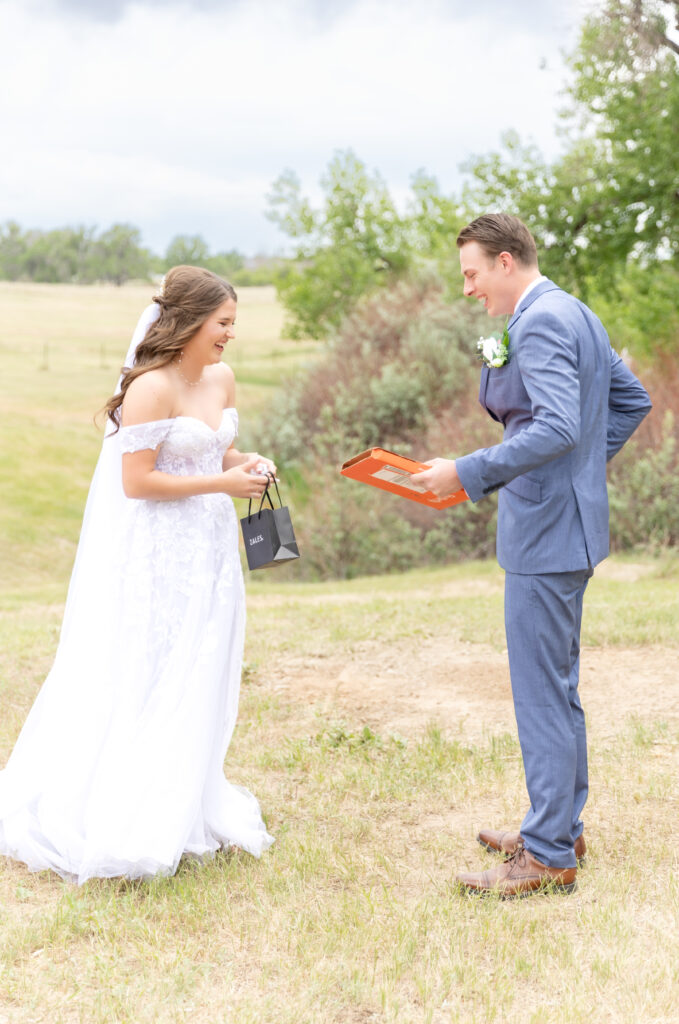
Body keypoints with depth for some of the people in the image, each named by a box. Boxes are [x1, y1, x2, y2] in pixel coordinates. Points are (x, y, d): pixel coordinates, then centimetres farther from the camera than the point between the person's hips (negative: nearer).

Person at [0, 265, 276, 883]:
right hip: (153, 556, -8)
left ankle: (177, 815, 28)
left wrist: (248, 462, -1)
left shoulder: (222, 379, 7)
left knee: (196, 685, 14)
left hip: (205, 551, 8)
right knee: (140, 686, -1)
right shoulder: (151, 388, -18)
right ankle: (110, 826, 13)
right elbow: (136, 481, -20)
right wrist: (222, 483, -18)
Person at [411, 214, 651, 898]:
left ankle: (548, 856, 4)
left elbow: (557, 427, -27)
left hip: (546, 528, -11)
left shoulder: (540, 321, -16)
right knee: (558, 686, 18)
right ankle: (562, 825, 29)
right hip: (570, 518, 11)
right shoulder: (575, 313, 15)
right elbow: (632, 400, 23)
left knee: (541, 692, -4)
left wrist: (468, 473, -23)